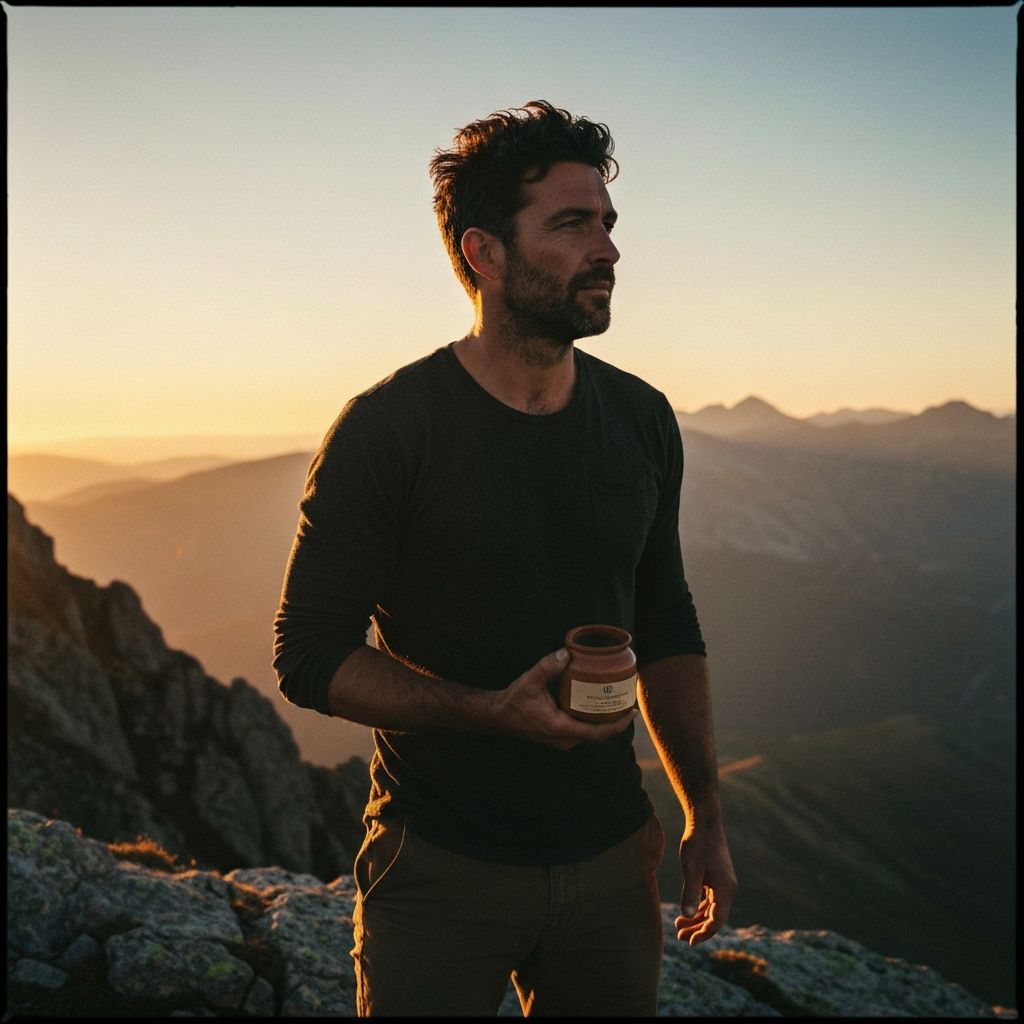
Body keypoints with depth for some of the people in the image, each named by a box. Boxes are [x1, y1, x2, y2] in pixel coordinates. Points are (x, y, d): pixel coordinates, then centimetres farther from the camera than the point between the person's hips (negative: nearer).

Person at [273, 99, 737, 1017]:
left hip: (610, 861, 5)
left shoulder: (643, 421, -1)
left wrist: (706, 818, 7)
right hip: (440, 870, -4)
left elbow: (667, 629, 8)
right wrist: (493, 711, -25)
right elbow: (309, 655, -13)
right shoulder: (386, 431, -16)